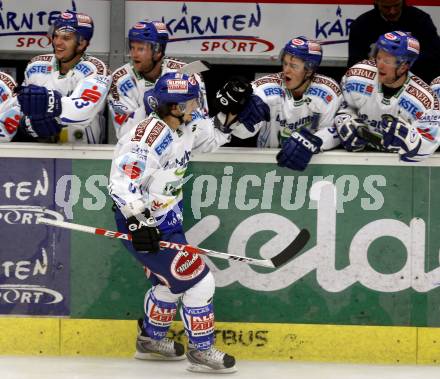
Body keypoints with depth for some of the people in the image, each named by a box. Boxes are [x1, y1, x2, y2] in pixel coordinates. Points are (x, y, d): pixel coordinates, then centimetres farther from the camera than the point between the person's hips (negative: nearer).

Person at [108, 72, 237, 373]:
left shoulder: (186, 125, 2)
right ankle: (202, 351, 7)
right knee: (198, 281, -6)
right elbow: (122, 181, -32)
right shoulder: (151, 136, -27)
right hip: (146, 226, -10)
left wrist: (230, 112, -1)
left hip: (167, 220, 10)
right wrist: (138, 223, -37)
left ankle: (151, 339, 44)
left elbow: (214, 136, 18)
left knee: (170, 280, 26)